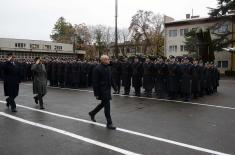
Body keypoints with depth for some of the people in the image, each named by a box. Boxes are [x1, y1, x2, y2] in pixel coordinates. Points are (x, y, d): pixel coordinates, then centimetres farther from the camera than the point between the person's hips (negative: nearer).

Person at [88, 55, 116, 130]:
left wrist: (110, 88, 15)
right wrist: (96, 93, -17)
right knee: (107, 105, -5)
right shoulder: (97, 68, -16)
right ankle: (109, 123, 6)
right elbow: (95, 82, -16)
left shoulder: (108, 67, 10)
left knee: (103, 103, 19)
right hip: (102, 90, -9)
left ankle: (92, 113, 41)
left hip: (107, 89, 9)